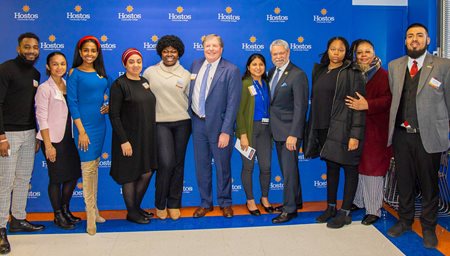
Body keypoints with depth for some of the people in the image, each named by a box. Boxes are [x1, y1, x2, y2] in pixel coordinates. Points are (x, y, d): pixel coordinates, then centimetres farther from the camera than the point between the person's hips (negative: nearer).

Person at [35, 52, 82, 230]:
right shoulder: (44, 88, -7)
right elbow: (42, 118, -10)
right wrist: (48, 145, -14)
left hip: (70, 137, 5)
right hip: (54, 139, -5)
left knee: (73, 175, 9)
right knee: (57, 178, 4)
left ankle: (65, 210, 29)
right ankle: (58, 215, 20)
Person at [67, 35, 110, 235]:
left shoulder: (101, 72, 10)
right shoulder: (75, 73, -6)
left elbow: (108, 91, 22)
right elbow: (72, 102, -10)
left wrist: (108, 105, -1)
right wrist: (81, 131, -15)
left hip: (100, 124, 6)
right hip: (84, 125, -6)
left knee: (95, 166, 12)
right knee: (88, 168, -5)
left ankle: (94, 209, 22)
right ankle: (91, 215, 3)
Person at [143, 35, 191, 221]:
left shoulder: (185, 74, 6)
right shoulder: (150, 72, 4)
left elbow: (190, 98, 12)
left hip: (182, 122, 2)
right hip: (160, 122, -2)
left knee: (178, 163, 7)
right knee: (166, 163, -12)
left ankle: (174, 204, 22)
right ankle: (160, 204, 9)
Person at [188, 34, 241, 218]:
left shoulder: (231, 70, -10)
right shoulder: (196, 65, 7)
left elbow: (232, 103, -13)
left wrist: (226, 131, -18)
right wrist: (190, 117, 8)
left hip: (218, 125, -4)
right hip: (198, 123, 4)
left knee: (222, 166, 9)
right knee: (201, 165, 13)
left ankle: (225, 203, 29)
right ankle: (205, 203, 29)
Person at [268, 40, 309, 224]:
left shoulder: (298, 75, -14)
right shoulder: (272, 72, 10)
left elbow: (300, 107, -18)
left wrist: (293, 134, -21)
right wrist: (272, 126, 7)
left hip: (289, 130, -7)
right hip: (277, 130, 8)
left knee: (289, 169, -1)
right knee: (286, 168, 17)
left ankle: (290, 209, 10)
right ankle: (295, 199, 32)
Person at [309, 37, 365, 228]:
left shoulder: (352, 73, -7)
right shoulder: (319, 71, 11)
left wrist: (355, 135, -18)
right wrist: (314, 127, 9)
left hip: (343, 128, -6)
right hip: (324, 128, 6)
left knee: (349, 168, 3)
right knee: (331, 167, 15)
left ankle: (345, 213, 13)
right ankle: (330, 208, 26)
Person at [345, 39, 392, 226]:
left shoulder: (383, 75, -4)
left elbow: (388, 100, -16)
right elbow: (349, 99, 14)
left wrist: (367, 105, -28)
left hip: (375, 130, -5)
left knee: (372, 167, -1)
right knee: (358, 165, 13)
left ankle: (374, 209, 8)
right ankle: (359, 201, 28)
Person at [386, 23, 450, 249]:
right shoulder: (394, 66, 10)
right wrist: (396, 123, 9)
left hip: (428, 135, -3)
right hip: (401, 134, 3)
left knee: (429, 184, 7)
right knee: (404, 181, 13)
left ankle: (428, 228, 24)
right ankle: (404, 221, 31)